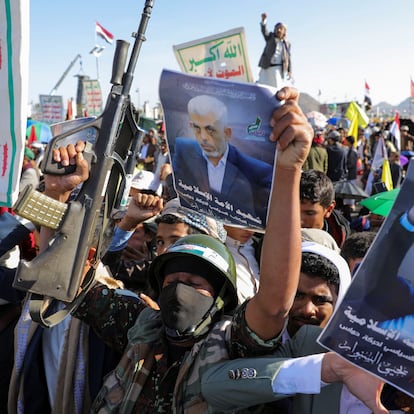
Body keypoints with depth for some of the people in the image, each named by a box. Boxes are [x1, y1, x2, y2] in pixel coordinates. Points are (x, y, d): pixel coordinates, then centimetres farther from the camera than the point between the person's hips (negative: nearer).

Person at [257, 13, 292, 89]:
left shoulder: (287, 43, 12)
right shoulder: (270, 37, 9)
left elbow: (288, 57, 11)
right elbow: (264, 31, -11)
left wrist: (289, 71, 2)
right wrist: (263, 20, -30)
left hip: (279, 68, 1)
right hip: (267, 67, -1)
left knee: (278, 88, -2)